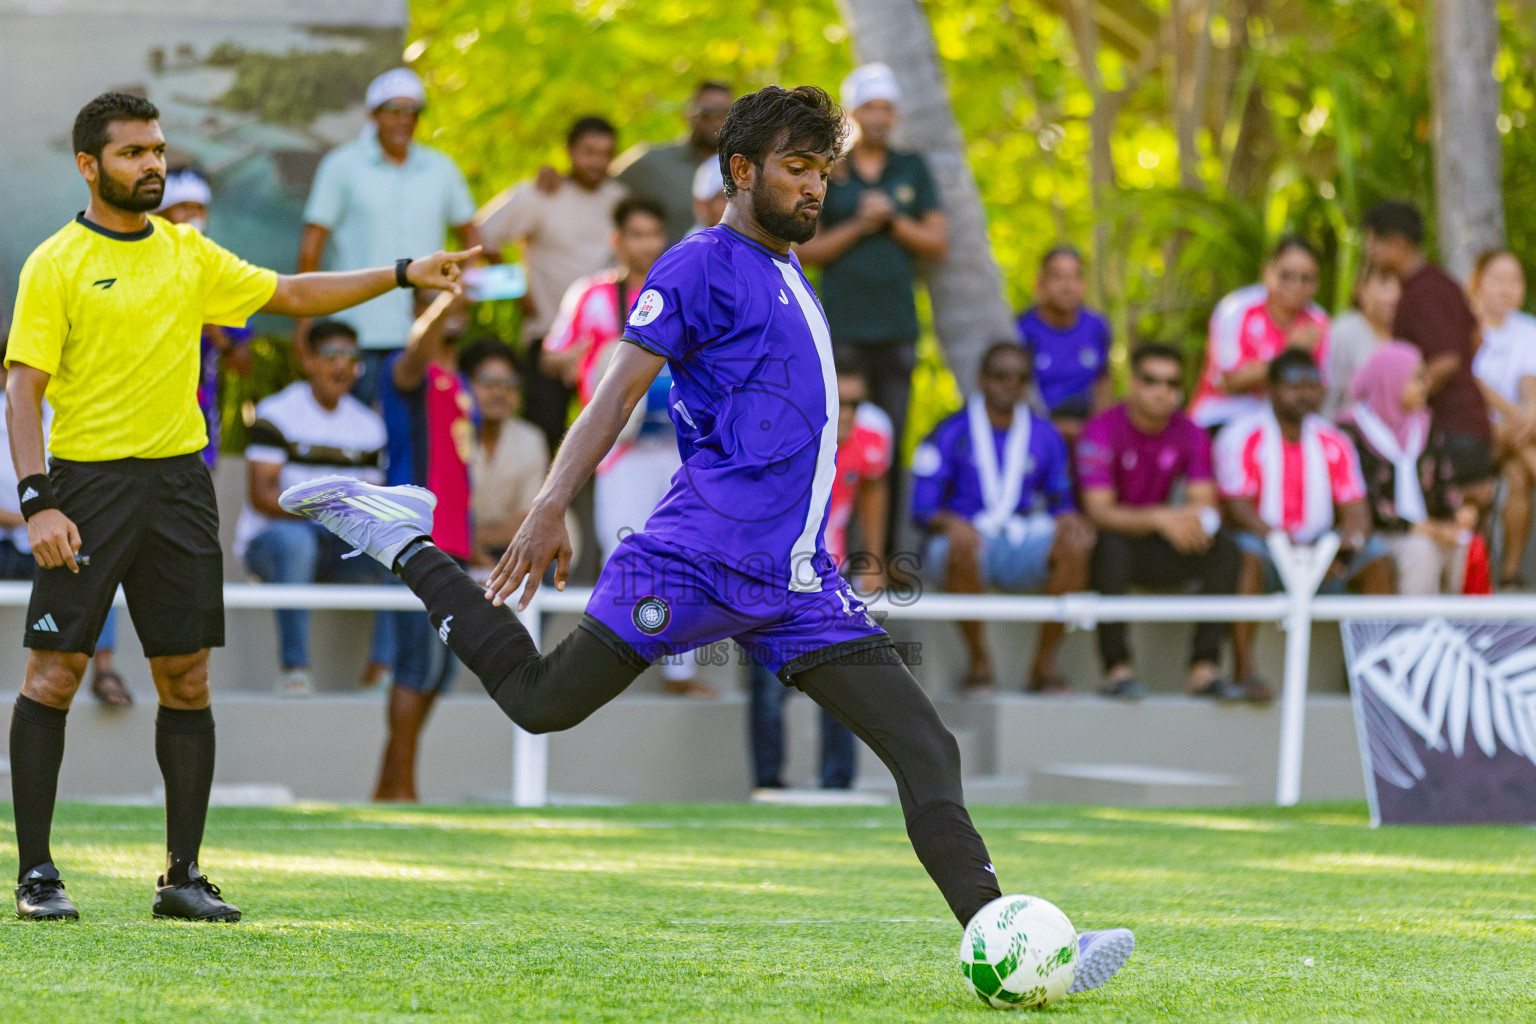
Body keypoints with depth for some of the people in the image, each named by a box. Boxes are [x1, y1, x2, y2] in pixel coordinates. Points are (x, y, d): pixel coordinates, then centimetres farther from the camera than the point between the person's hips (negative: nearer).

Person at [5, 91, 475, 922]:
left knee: (187, 680, 4)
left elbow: (291, 295, 22)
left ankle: (183, 876, 11)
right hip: (88, 483, -5)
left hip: (177, 479, 5)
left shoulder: (188, 253, 13)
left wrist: (402, 274, 14)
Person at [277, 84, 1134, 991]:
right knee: (542, 701, -4)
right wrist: (551, 509, -18)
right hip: (700, 557, -7)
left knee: (929, 754, -6)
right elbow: (620, 390, -9)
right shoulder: (704, 266, -2)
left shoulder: (791, 277, 23)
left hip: (797, 581, 7)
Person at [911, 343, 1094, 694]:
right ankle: (979, 663, -23)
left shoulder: (1045, 437, 12)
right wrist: (950, 522, -27)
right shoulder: (951, 434, 1)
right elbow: (922, 509, -4)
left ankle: (1044, 666, -21)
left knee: (1074, 546, -27)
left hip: (1021, 551, 3)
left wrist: (1068, 518, -11)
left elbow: (1059, 503, 14)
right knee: (962, 547, -39)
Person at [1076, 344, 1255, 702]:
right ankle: (1117, 669, -35)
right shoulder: (1101, 431, -14)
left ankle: (1204, 668, -23)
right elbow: (1099, 511, -22)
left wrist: (1197, 519, -29)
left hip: (1154, 552, 5)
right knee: (1112, 544, -39)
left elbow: (1206, 504, -3)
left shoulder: (1191, 435, 2)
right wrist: (1159, 518, -37)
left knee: (1225, 548, -18)